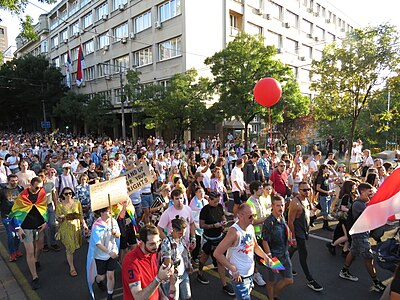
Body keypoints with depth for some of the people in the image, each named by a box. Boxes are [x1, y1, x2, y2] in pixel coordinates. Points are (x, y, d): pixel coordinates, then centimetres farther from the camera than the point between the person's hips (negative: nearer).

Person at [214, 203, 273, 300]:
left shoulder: (251, 227, -2)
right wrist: (234, 270, -24)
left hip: (250, 274, 8)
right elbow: (217, 254, -27)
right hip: (239, 276, -8)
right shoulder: (234, 232, -28)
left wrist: (265, 257, -1)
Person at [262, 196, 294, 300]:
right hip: (274, 256, -7)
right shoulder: (269, 222, -23)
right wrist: (270, 258, -21)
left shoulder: (282, 218, -1)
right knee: (271, 281, 11)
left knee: (289, 280, 15)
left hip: (284, 254, 7)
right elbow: (265, 242, -20)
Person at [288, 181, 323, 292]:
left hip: (304, 230, 8)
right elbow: (290, 222, -22)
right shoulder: (295, 203, -24)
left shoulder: (306, 199, 2)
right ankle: (310, 280, 10)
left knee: (293, 248, 22)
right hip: (298, 232, -8)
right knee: (303, 254, -1)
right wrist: (293, 237, -20)